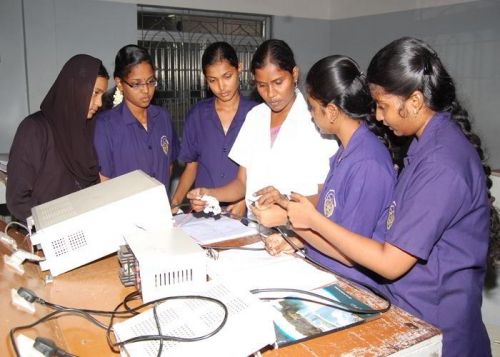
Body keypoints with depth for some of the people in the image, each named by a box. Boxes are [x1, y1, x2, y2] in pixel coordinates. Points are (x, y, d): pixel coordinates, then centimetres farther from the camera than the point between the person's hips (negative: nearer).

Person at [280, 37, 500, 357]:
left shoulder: (442, 164, -24)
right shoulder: (429, 141, 5)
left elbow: (391, 263, -20)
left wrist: (314, 220, -13)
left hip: (433, 328, -8)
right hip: (408, 307, 8)